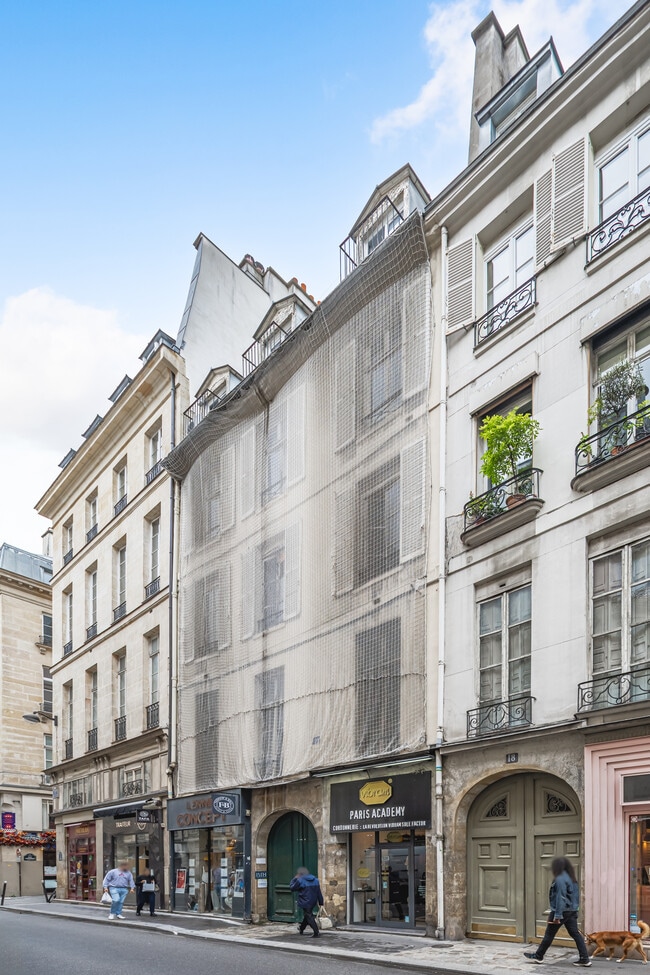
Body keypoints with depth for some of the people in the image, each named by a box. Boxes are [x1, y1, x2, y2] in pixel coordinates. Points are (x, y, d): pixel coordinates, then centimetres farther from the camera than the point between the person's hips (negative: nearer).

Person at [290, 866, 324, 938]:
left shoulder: (300, 881, -15)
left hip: (305, 902, -8)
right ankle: (302, 928, 44)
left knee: (309, 917, -1)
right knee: (307, 915, 24)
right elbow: (319, 892, 8)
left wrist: (295, 879, 6)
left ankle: (316, 932, -7)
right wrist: (320, 901, 12)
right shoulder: (315, 880, 5)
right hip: (313, 902, 8)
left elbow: (292, 887, -3)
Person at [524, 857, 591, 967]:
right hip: (572, 911, 8)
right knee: (575, 934, 6)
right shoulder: (571, 878, 10)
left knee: (549, 934, 4)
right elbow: (576, 896, 13)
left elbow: (560, 898, -21)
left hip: (561, 911, -8)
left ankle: (538, 956, 16)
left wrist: (557, 915, -20)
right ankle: (585, 959, -1)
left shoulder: (560, 879, -17)